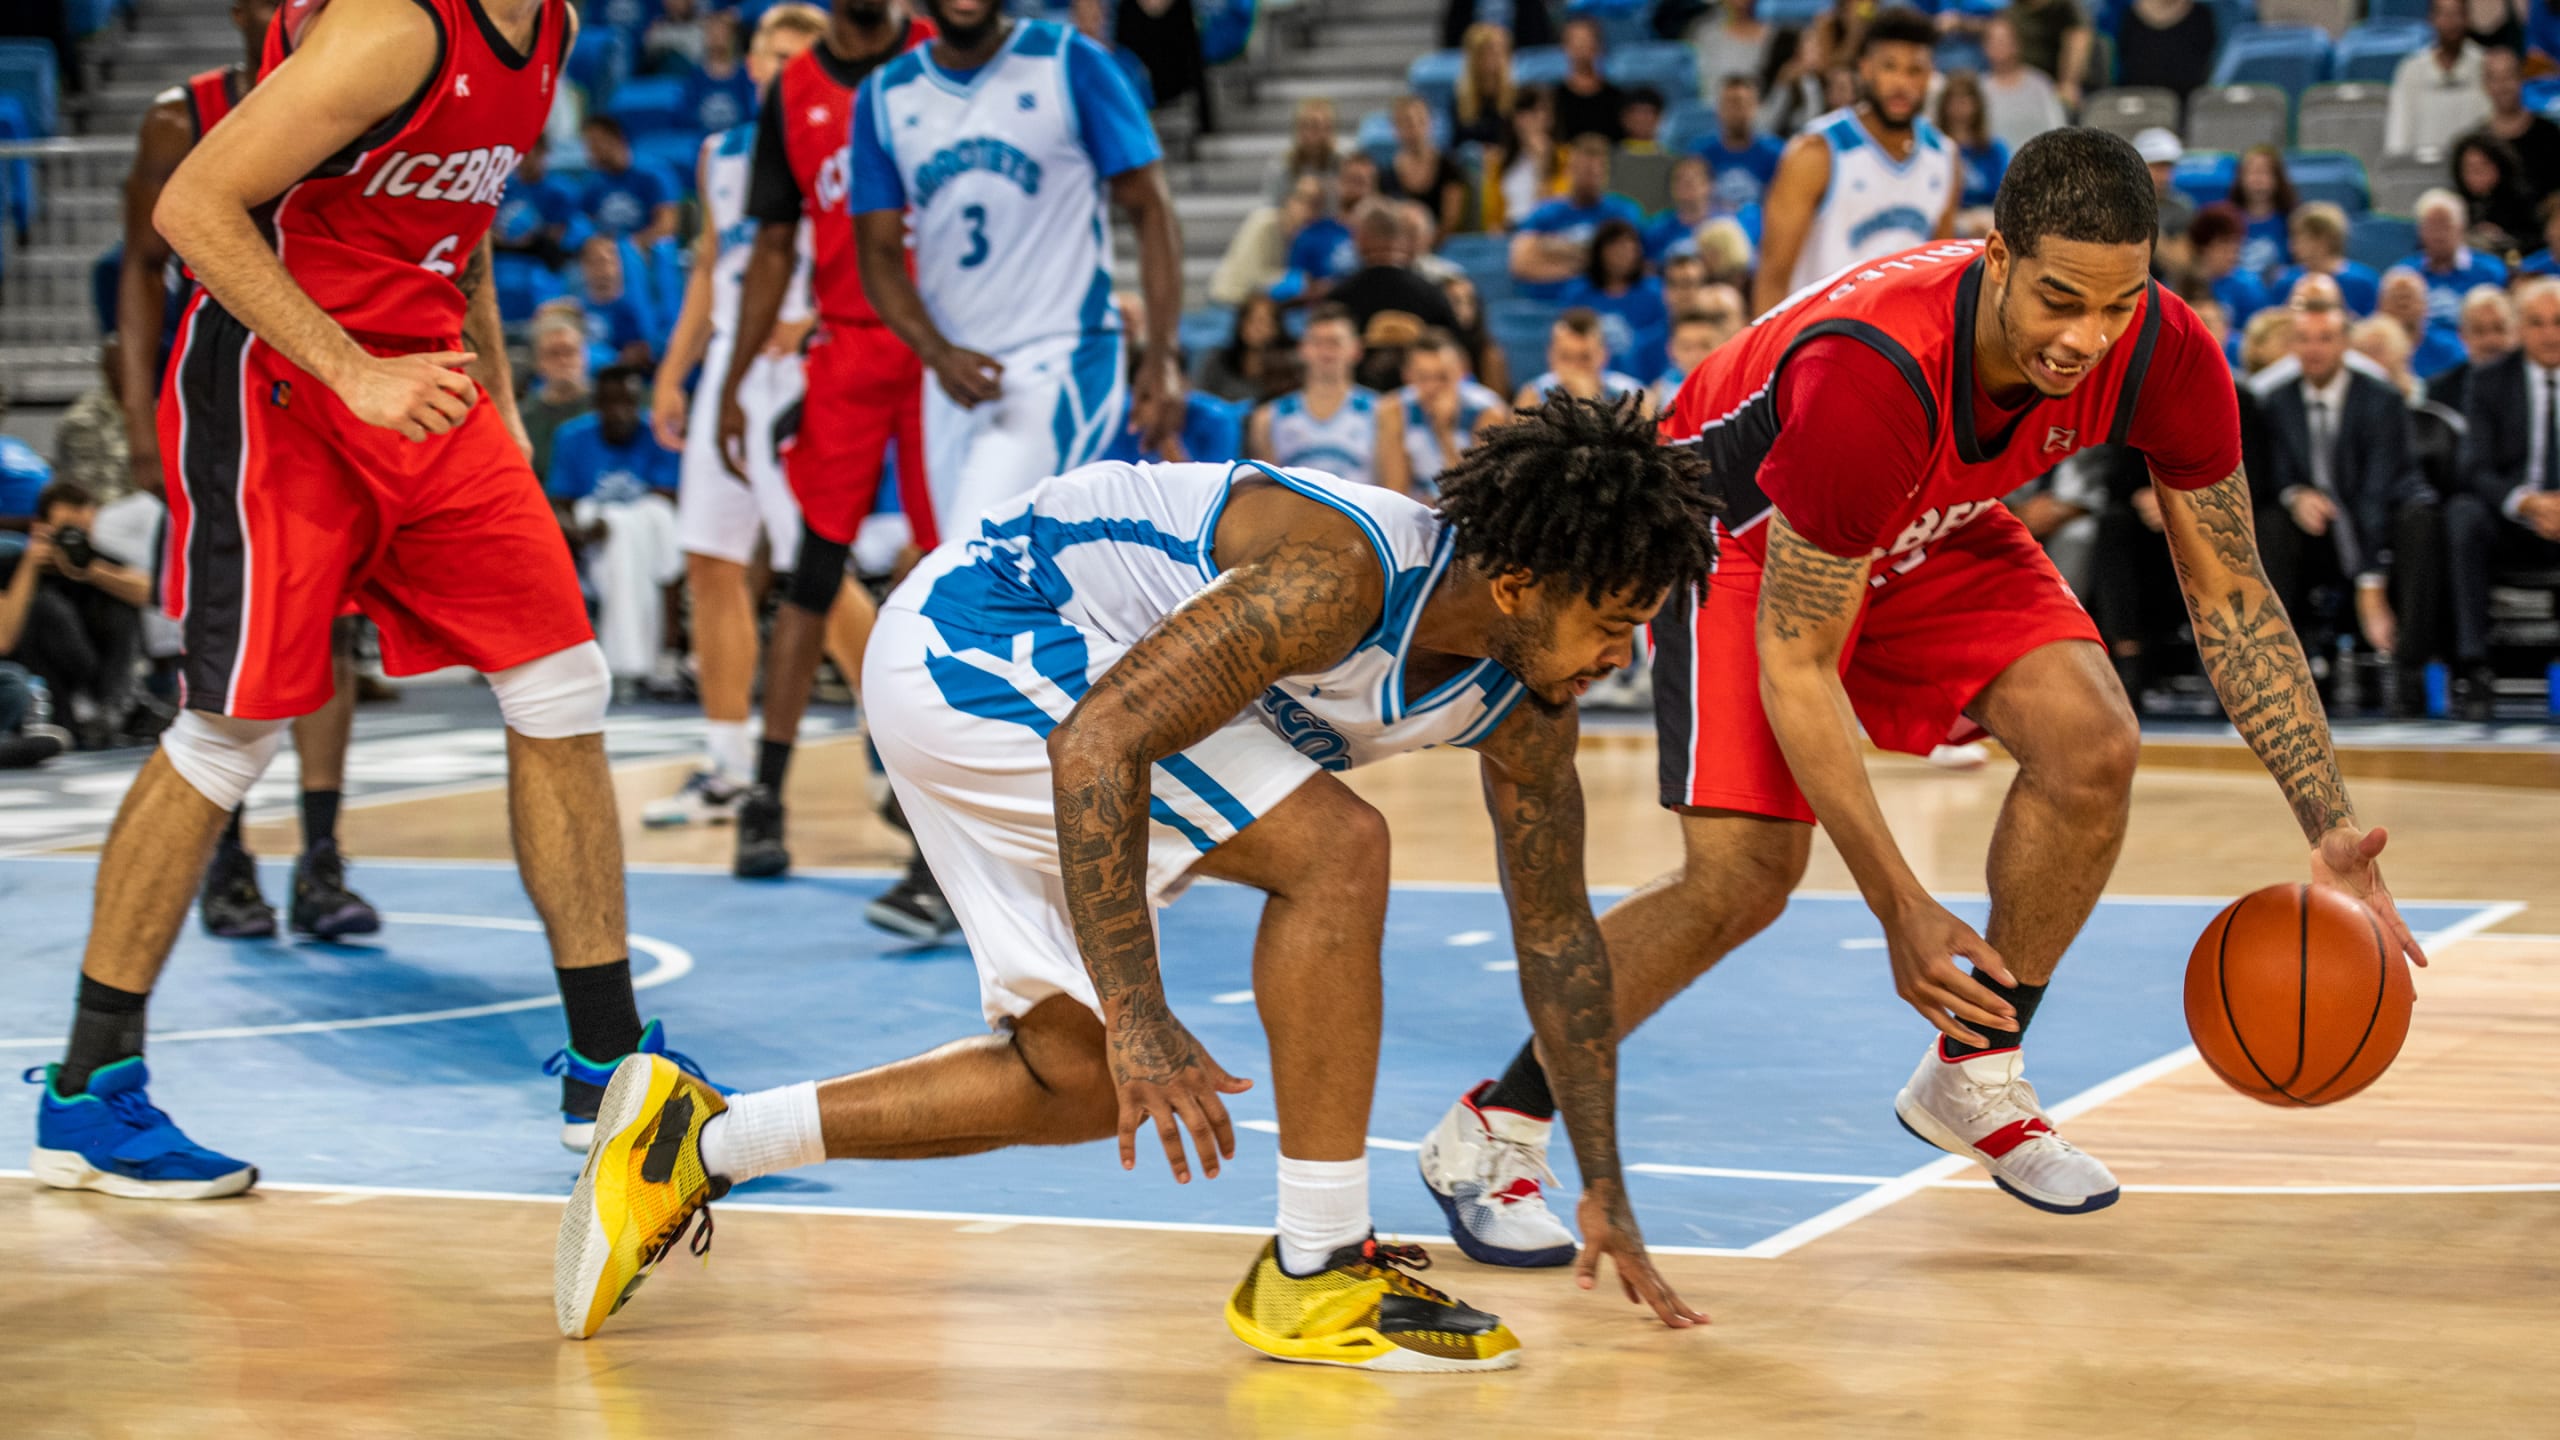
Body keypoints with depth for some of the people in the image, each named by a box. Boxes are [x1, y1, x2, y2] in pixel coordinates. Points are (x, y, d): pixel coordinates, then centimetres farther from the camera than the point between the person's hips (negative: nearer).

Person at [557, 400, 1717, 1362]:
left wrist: (1604, 1192, 10)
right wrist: (1140, 1019, -36)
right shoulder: (1340, 578, -32)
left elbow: (1556, 930, 8)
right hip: (978, 641, -9)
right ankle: (1314, 1273, -15)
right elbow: (1098, 742, -36)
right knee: (1334, 850, -23)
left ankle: (697, 1144, 18)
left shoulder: (1527, 701, -5)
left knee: (1079, 1083, 10)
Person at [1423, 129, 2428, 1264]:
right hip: (1748, 531, -5)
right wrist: (1901, 909, -36)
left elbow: (2229, 594, -12)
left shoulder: (2163, 357, -27)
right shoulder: (1870, 373, -43)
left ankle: (1975, 1079, 4)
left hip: (1931, 533, 5)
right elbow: (1792, 664, -34)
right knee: (1741, 874, -19)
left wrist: (2330, 829, -21)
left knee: (2093, 747, -18)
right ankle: (1490, 1131, 0)